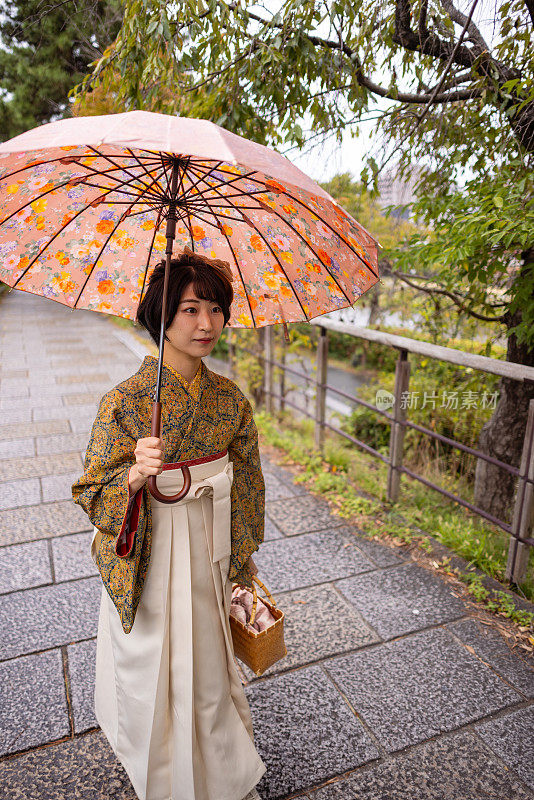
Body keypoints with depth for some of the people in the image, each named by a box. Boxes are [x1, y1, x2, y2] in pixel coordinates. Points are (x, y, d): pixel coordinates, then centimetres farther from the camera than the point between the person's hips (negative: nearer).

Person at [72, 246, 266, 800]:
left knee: (208, 670, 23)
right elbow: (92, 493, -13)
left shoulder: (228, 398, -6)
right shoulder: (124, 401, -19)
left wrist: (241, 563, 13)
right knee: (154, 675, 16)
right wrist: (136, 473, -34)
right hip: (148, 565, -3)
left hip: (209, 560, 4)